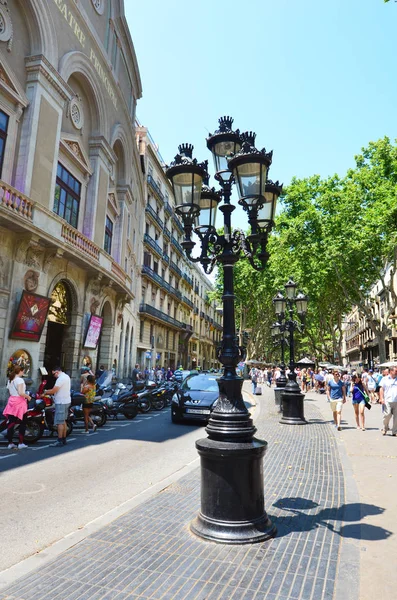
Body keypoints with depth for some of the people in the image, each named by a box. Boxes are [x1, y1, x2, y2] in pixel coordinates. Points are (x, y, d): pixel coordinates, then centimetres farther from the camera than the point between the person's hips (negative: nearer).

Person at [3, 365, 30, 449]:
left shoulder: (10, 380, 13)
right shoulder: (20, 380, -13)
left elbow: (10, 392, 12)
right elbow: (21, 393, -21)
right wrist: (28, 396, -6)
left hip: (11, 401, 7)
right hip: (19, 402, -7)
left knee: (11, 423, 8)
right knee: (22, 423, 3)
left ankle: (10, 443, 12)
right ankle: (21, 443, 5)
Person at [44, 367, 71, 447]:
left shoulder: (61, 378, -18)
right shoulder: (66, 376, 14)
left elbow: (54, 390, -20)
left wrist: (45, 392, -5)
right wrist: (48, 391, 11)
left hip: (61, 403, -10)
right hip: (66, 401, 10)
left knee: (59, 422, -6)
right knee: (63, 421, 16)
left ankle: (60, 441, -4)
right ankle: (64, 439, 22)